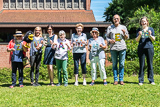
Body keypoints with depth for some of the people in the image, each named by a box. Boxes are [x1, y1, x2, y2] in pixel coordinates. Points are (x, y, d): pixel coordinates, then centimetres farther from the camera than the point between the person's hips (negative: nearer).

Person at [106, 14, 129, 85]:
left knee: (121, 64, 0)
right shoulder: (110, 28, 13)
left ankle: (121, 80, 5)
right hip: (113, 48, 0)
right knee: (114, 64, 0)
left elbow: (127, 38, 16)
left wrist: (124, 33, -4)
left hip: (122, 48, 1)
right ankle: (115, 80, 5)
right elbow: (107, 37, 13)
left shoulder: (123, 27, 15)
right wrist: (110, 41, -7)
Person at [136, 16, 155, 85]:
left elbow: (153, 39, 7)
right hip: (141, 48, 0)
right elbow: (137, 40, 5)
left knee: (150, 64, 2)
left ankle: (151, 80, 7)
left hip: (149, 48, 0)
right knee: (142, 65, 0)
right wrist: (140, 35, -14)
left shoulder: (151, 29, 11)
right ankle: (141, 80, 3)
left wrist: (150, 35, -12)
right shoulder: (139, 30, 11)